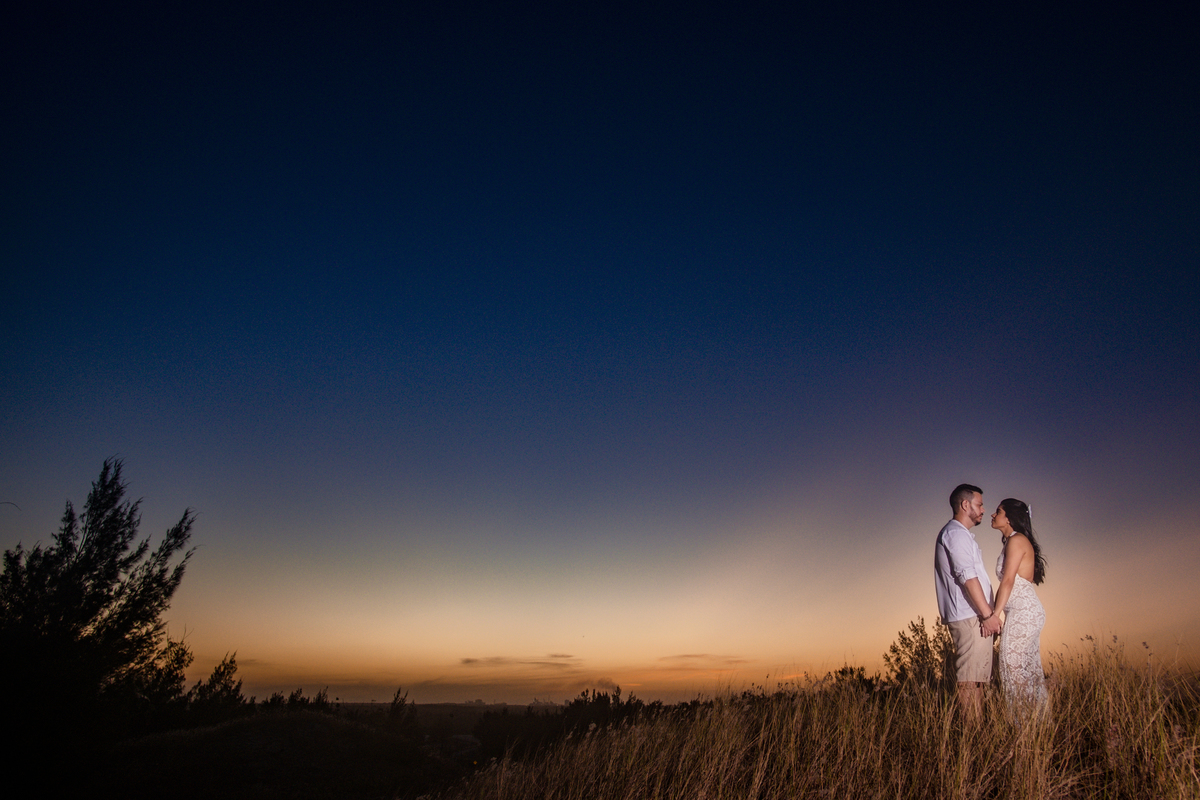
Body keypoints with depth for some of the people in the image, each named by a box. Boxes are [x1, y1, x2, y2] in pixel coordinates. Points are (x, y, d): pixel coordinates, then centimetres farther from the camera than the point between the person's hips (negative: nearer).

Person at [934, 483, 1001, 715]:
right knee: (970, 678, -9)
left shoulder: (960, 534, 23)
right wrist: (988, 613, -18)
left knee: (977, 676, 11)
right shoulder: (956, 533, -10)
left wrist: (987, 612, 19)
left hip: (972, 616, 10)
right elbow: (967, 576, -18)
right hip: (969, 616, -10)